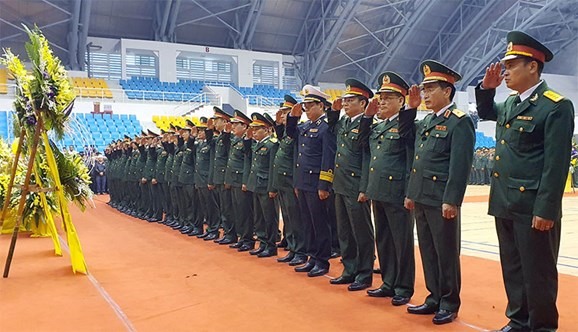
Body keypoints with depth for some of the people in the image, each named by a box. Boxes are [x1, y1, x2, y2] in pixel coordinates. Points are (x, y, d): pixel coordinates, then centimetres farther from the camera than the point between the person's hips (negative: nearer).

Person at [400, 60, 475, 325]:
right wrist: (411, 193, 17)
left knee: (446, 253, 3)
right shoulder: (425, 122, 16)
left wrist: (451, 201, -20)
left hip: (441, 201, -8)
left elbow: (460, 165, -16)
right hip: (421, 199, 8)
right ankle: (435, 298, 27)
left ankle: (449, 304, 17)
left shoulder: (460, 122, -9)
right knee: (428, 252, 14)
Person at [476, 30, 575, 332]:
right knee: (513, 270, 17)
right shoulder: (510, 103, 12)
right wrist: (487, 87, 13)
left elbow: (557, 164, -16)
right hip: (505, 205, 8)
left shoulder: (556, 106, -12)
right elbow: (485, 112, 34)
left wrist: (546, 210, -19)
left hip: (532, 208, -8)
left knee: (538, 273, 5)